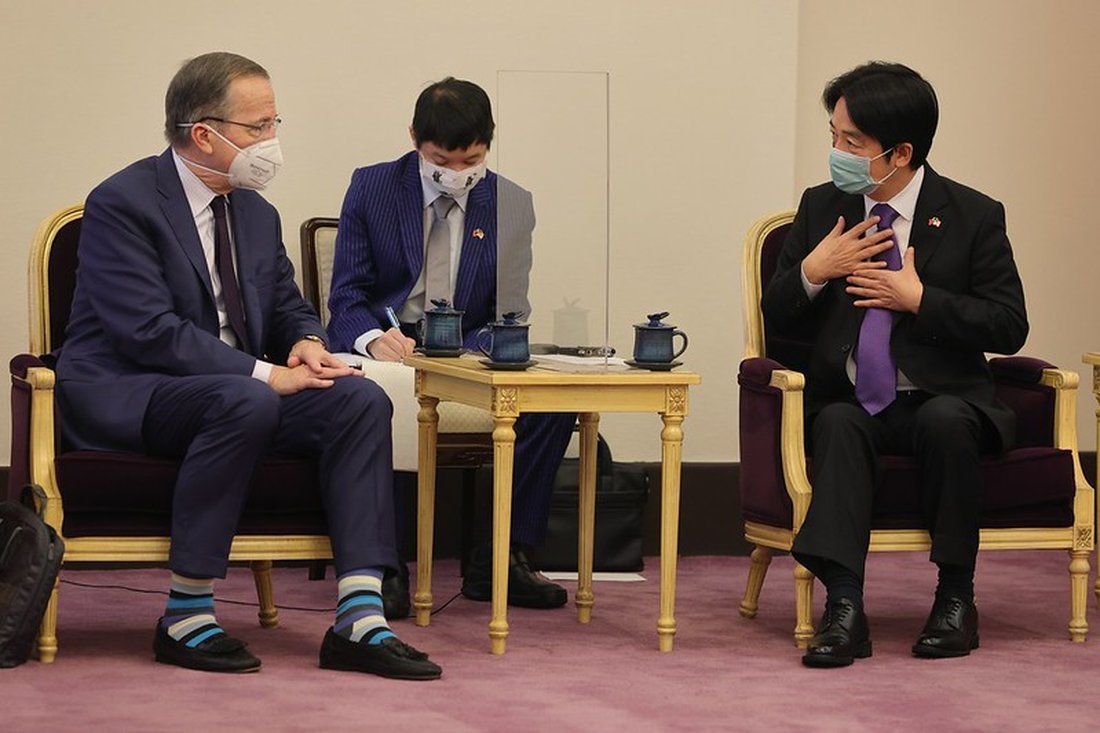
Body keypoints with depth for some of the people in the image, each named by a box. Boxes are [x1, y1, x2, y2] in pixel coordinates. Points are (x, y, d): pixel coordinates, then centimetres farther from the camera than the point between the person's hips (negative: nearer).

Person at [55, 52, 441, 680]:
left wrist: (308, 341, -4)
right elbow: (150, 331, -21)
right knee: (245, 402, -38)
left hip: (238, 392, 8)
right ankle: (186, 616, -28)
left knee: (362, 400, -16)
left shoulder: (257, 215, 13)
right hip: (123, 394, -8)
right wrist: (265, 374, -25)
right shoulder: (122, 204, -12)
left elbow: (289, 306, 23)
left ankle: (360, 622, -24)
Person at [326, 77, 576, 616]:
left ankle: (499, 560, -13)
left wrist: (460, 357, -21)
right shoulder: (371, 188, 2)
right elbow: (346, 296, 0)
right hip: (382, 351, -2)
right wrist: (373, 338, -25)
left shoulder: (510, 205, 6)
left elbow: (509, 318, 2)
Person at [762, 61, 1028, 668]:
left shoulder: (972, 216, -1)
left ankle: (955, 599, -20)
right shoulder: (821, 208, 8)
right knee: (839, 423, -32)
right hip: (847, 403, 2)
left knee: (945, 422, -35)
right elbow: (778, 316, 11)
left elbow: (1009, 327, -5)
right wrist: (813, 271, -10)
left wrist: (921, 298, -14)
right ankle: (844, 609, -41)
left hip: (941, 401, -2)